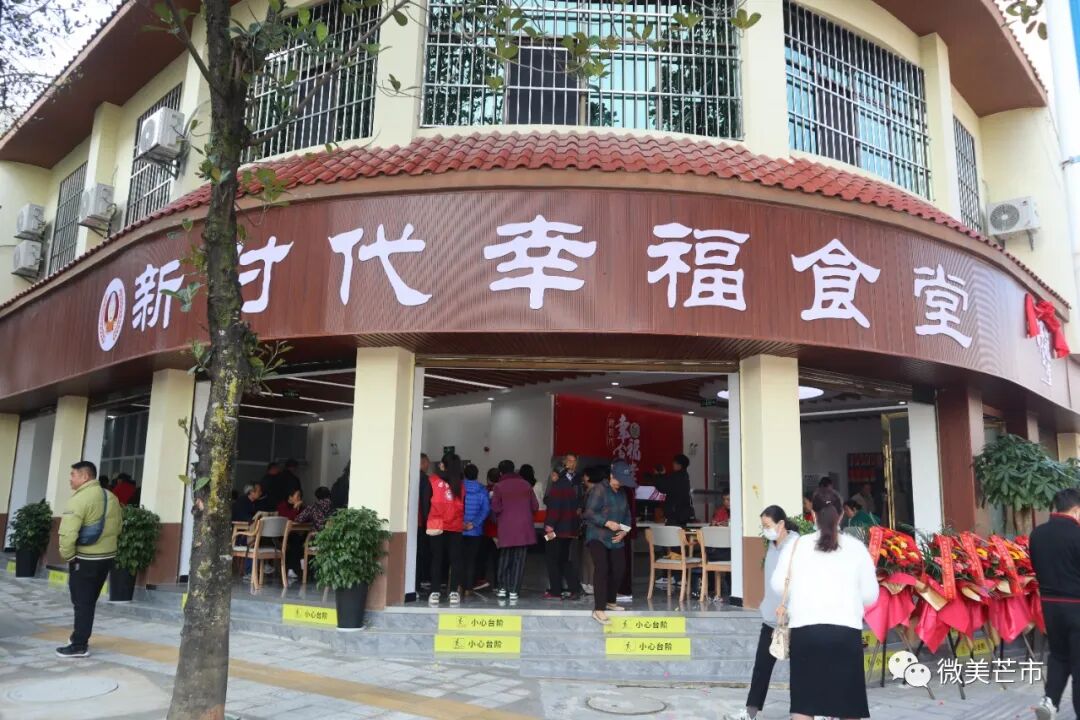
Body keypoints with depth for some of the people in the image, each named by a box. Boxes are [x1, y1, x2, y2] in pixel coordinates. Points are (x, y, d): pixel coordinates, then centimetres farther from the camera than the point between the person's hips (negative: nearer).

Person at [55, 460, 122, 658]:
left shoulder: (80, 498, -18)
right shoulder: (111, 497, 9)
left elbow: (68, 533, -24)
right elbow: (117, 527, 15)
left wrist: (68, 556, -11)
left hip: (85, 559, -8)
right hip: (106, 557, 8)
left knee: (82, 602, 0)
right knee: (89, 601, 19)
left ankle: (79, 646, 5)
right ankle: (80, 637, 29)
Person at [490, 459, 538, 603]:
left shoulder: (499, 486, -2)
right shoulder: (525, 484, 4)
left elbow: (496, 508, -9)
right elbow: (535, 506, 5)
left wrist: (497, 519, 12)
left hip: (506, 529, -1)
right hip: (524, 528, 1)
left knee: (504, 560, 13)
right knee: (519, 561, 5)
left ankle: (502, 588, 12)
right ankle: (514, 591, 3)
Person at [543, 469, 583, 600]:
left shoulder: (557, 487, -15)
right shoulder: (570, 487, 11)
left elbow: (555, 508, -24)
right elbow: (575, 508, 15)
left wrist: (550, 524, -23)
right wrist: (576, 526, 19)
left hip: (556, 530, -8)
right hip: (570, 529, 8)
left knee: (553, 560, 2)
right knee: (564, 560, 16)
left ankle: (555, 591, 5)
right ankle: (574, 589, 11)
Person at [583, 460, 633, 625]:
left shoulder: (622, 493, 12)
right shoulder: (599, 489, -11)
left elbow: (627, 514, 16)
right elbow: (589, 513, -17)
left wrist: (624, 530, -3)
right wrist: (607, 523, -25)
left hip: (615, 540, 7)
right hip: (597, 537, -7)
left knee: (617, 571, 10)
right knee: (602, 569, -21)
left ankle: (609, 601, 33)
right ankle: (598, 610, -21)